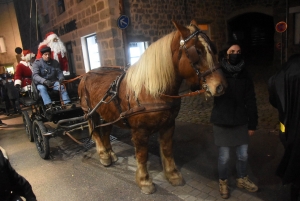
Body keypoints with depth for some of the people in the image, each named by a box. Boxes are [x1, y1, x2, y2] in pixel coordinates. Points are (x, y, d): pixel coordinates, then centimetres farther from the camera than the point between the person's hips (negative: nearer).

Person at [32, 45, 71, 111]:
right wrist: (44, 81, -38)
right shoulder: (37, 63, -6)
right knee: (42, 88, -35)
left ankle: (67, 103, -36)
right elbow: (35, 75, -19)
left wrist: (61, 78, -24)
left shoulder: (54, 62, 6)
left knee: (62, 86, -27)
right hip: (41, 83, -2)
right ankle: (49, 106, -50)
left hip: (53, 82, 2)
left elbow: (59, 72, 2)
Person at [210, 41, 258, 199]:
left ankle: (242, 179, 42)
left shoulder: (245, 75, 0)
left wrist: (252, 124, 3)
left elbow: (251, 101, 3)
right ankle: (223, 182, 33)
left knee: (243, 154, 16)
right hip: (222, 122, -3)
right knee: (224, 156, 7)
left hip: (241, 122, 3)